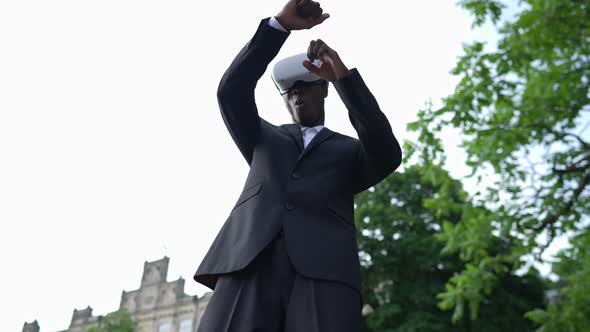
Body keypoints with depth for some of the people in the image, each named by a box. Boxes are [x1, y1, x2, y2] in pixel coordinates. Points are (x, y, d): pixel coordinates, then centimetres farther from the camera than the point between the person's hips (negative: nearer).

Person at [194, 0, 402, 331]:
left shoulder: (351, 151, 26)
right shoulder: (265, 139, 31)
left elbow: (387, 156, 3)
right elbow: (231, 91, 14)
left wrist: (344, 76, -1)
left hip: (324, 272, -1)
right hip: (251, 266, 2)